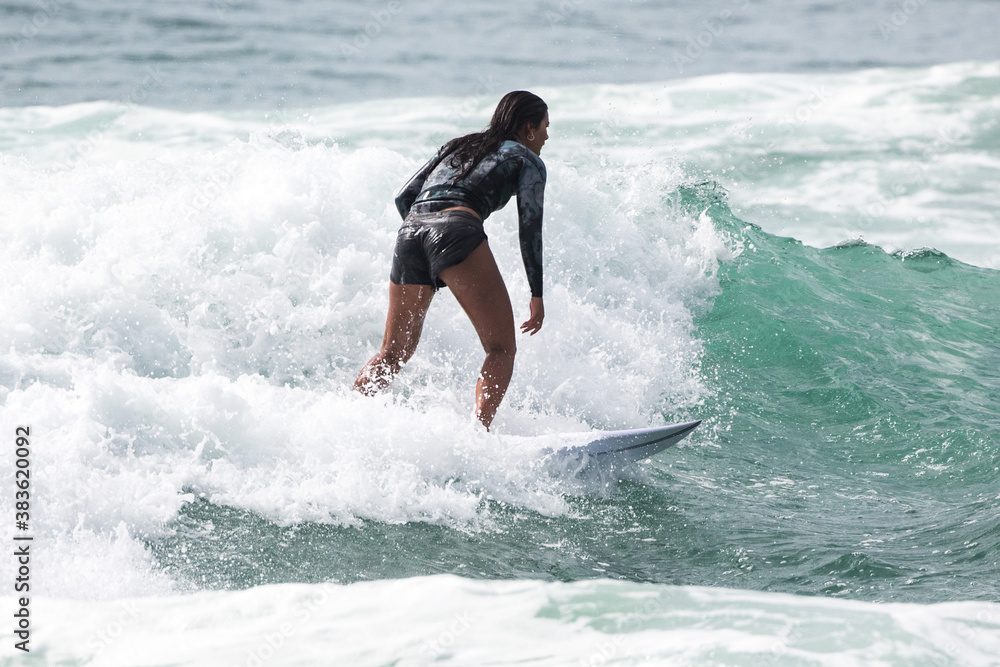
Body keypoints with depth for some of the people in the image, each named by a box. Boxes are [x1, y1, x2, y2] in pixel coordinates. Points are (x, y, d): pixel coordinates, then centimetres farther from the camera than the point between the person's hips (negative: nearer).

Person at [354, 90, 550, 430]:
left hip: (410, 232, 6)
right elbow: (529, 227, 8)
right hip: (457, 230, -6)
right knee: (501, 348, -6)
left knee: (394, 353, 19)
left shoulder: (456, 146, 35)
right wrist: (537, 294, 11)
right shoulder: (527, 159, 19)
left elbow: (403, 198, 27)